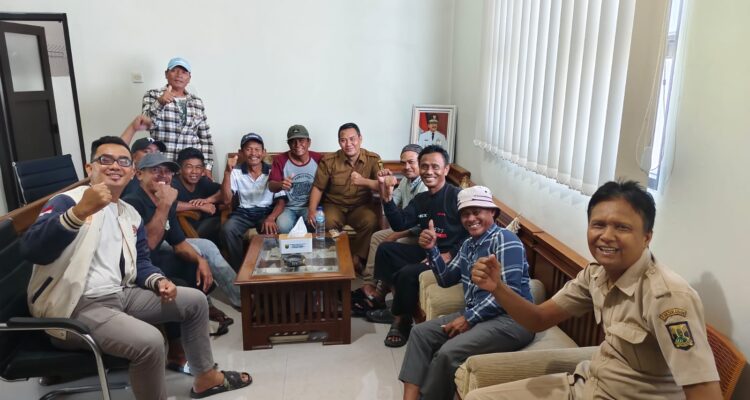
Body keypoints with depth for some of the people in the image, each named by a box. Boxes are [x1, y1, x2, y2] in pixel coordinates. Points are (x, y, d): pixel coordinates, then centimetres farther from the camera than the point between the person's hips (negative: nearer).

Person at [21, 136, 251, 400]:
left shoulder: (131, 215, 13)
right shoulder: (68, 201, -10)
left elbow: (140, 262, 18)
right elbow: (32, 251, -28)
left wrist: (158, 281, -5)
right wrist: (80, 211, -42)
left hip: (121, 295, 8)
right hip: (77, 307, -8)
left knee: (195, 301, 9)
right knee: (149, 340, -32)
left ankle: (205, 377, 24)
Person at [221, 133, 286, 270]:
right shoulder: (236, 172, 3)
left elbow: (281, 201, -3)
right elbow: (226, 200, -7)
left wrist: (271, 218, -23)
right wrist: (227, 172, -17)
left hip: (266, 212, -1)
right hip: (243, 213, 1)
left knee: (271, 231, -33)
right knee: (227, 229, -29)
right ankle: (238, 269, -10)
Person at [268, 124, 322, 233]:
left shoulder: (318, 159, -3)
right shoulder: (280, 160, -4)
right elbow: (271, 185, -12)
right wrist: (280, 185, -37)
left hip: (310, 206, 0)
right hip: (288, 207, 0)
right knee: (283, 227, -30)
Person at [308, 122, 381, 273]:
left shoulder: (373, 159, -6)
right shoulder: (328, 160, -5)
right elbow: (318, 187, 0)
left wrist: (364, 181, -35)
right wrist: (312, 210, -17)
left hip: (361, 206, 0)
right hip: (334, 205, 0)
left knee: (371, 221, -32)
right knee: (328, 222, -33)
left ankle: (356, 258, -11)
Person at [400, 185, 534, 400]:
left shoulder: (505, 240, -11)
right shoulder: (468, 244, 16)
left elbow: (510, 291, -20)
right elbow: (446, 279, 21)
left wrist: (469, 318, -18)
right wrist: (431, 249, 5)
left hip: (510, 319, -9)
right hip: (475, 315, 9)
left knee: (448, 353, -28)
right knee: (420, 333, -1)